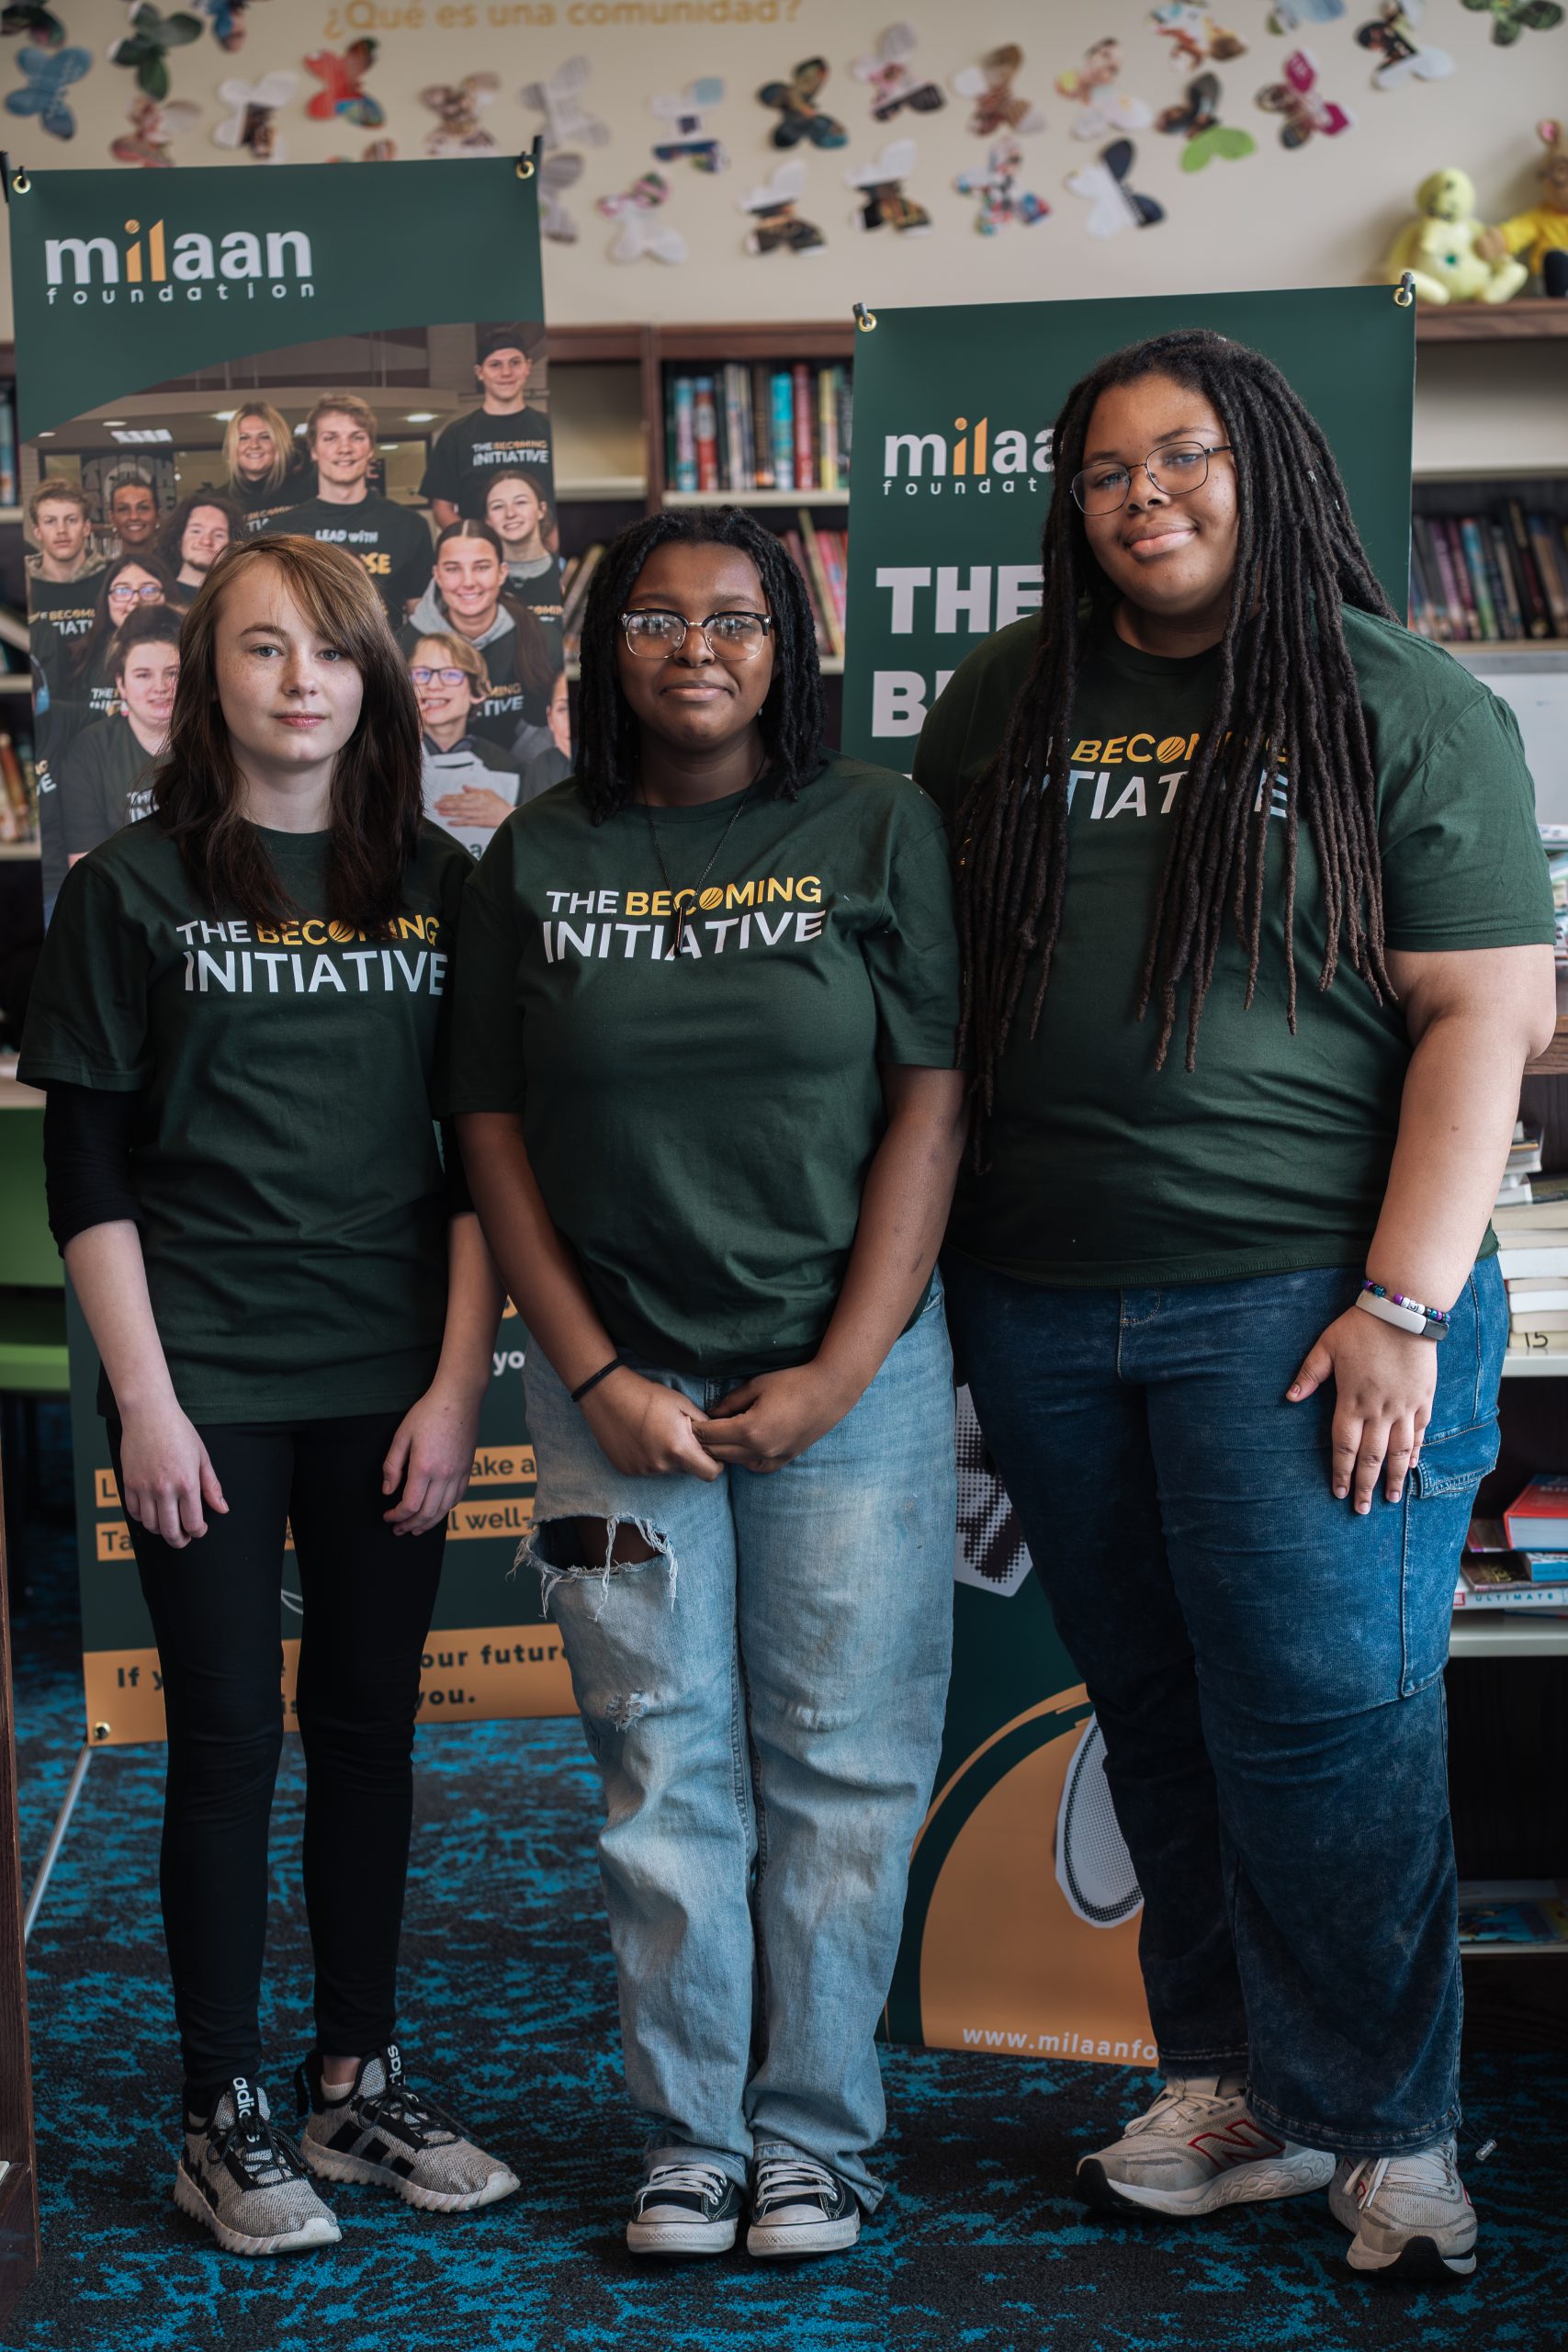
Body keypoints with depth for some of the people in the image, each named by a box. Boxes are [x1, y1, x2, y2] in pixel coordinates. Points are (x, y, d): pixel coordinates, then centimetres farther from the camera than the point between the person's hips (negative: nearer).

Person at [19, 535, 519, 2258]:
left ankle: (357, 2081, 25)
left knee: (370, 1726, 10)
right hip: (207, 1385, -2)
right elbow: (86, 1166, -3)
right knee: (227, 1737, 3)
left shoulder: (438, 885, 6)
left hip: (389, 1382, 3)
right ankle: (225, 2118, 16)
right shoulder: (132, 888, 0)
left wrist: (459, 1382, -2)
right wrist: (143, 1398, -9)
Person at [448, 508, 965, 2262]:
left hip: (849, 1365, -1)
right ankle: (691, 2135, 21)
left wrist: (840, 1373, -10)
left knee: (838, 1767, 3)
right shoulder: (535, 858, 6)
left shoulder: (875, 827, 1)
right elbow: (495, 1132, 4)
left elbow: (930, 1108, -4)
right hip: (617, 1377, 1)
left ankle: (815, 2131, 18)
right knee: (664, 1772, 7)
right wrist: (599, 1377, -4)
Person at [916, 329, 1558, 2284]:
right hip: (1044, 1302, 4)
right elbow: (932, 980, 15)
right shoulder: (1006, 703, 11)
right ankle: (1229, 2087, 26)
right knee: (1156, 1721, 12)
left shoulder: (1407, 709, -1)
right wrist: (933, 1249, 7)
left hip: (1295, 1296, -4)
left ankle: (1385, 2129, 15)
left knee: (1326, 1719, -2)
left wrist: (1404, 1309, -13)